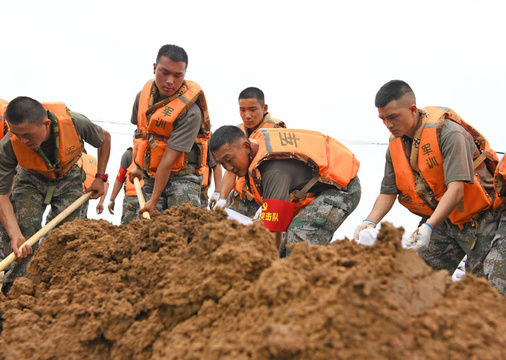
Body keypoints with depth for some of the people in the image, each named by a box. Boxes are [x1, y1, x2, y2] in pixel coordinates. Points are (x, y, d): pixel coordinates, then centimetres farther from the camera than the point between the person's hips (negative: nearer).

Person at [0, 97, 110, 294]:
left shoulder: (74, 123, -34)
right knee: (25, 236, -16)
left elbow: (104, 138, -11)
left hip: (68, 180, 1)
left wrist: (100, 178, -8)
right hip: (30, 181, 0)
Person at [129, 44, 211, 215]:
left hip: (182, 177, -5)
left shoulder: (190, 111, -19)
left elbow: (168, 158, -22)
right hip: (151, 177, 6)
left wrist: (154, 200, -21)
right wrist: (138, 166, 22)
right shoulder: (143, 96, 2)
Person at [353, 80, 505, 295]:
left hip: (479, 218, -6)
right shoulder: (395, 145, -1)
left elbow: (456, 189, -31)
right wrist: (370, 221, -18)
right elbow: (388, 192, 0)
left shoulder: (449, 132, -23)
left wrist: (428, 227, -41)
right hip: (442, 220, 6)